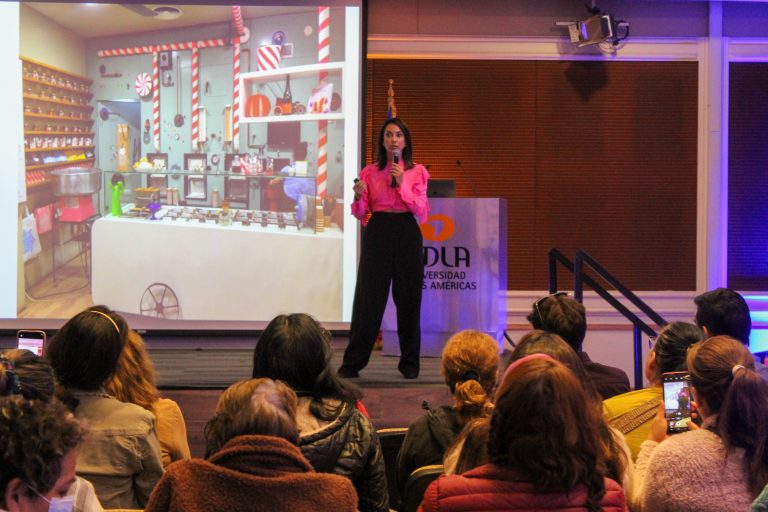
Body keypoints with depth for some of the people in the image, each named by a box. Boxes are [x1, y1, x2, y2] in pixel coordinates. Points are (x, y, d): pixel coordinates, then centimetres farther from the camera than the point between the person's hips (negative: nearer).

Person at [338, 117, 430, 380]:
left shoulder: (417, 172, 4)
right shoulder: (370, 171, 6)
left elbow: (422, 212, -3)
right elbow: (361, 214, 6)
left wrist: (402, 185, -13)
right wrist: (358, 197, -15)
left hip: (407, 235, 0)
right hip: (377, 233, 0)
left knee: (408, 299, 4)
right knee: (368, 297, -1)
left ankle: (409, 363, 16)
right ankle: (352, 362, 4)